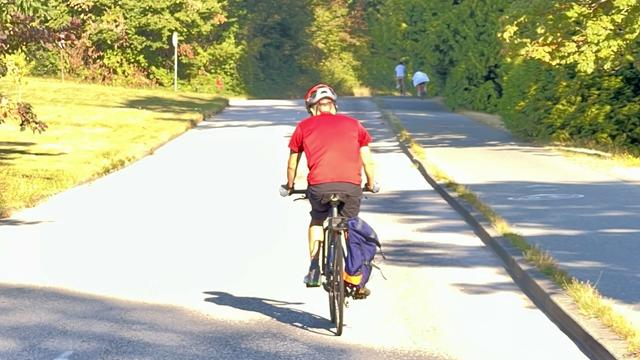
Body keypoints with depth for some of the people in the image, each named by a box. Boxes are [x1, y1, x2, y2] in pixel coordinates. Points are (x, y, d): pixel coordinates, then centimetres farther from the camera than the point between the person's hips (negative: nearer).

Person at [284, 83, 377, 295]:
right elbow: (367, 160, 20)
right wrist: (371, 184, 35)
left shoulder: (304, 126, 18)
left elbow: (292, 164, 23)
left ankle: (314, 270, 19)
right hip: (351, 186, 0)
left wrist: (290, 186, 39)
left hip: (319, 186, 0)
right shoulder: (352, 124, 20)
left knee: (317, 219, 28)